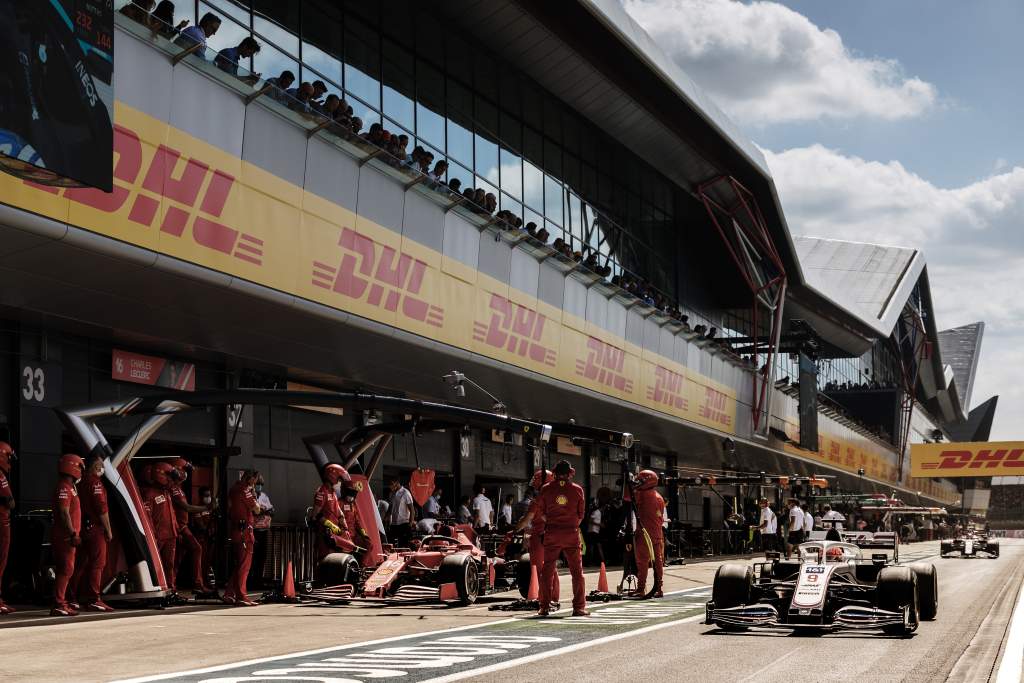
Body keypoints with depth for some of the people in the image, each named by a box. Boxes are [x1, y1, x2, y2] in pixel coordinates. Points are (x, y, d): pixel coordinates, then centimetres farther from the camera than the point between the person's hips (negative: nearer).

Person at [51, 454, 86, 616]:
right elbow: (64, 513, -20)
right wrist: (73, 534, -22)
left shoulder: (69, 487, 19)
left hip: (68, 536, 10)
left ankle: (62, 602, 18)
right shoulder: (64, 488, -14)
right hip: (65, 536, -10)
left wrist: (75, 533, 24)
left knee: (66, 570, 13)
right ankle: (58, 605, -11)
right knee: (65, 569, -11)